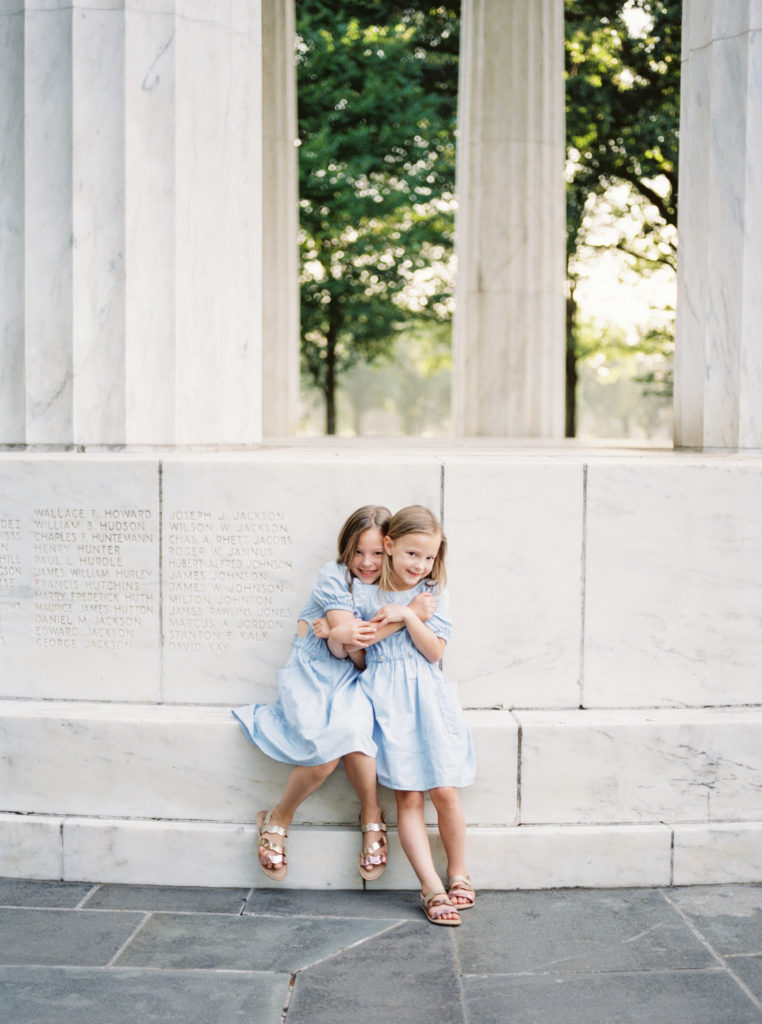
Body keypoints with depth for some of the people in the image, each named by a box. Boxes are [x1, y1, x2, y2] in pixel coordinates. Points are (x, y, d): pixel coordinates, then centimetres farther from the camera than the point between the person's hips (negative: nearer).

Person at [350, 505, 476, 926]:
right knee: (408, 797, -6)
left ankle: (458, 873, 17)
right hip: (386, 699, -1)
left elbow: (434, 651, -3)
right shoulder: (363, 592, 4)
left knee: (444, 791, -4)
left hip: (427, 697, 1)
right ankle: (432, 889, -3)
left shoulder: (431, 595, 7)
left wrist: (407, 615, -11)